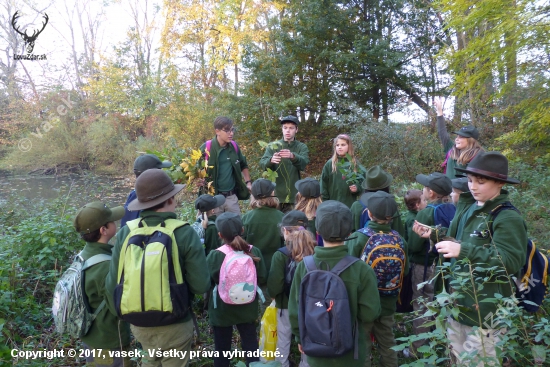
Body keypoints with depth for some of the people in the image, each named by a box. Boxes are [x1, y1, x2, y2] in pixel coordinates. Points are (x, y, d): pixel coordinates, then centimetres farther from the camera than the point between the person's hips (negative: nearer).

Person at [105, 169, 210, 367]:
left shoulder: (125, 233, -12)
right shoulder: (184, 233, -21)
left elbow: (112, 284, -5)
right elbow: (201, 285, -20)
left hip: (138, 323, 3)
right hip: (174, 324, -3)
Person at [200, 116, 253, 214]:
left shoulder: (234, 146, 2)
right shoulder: (206, 148, -11)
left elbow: (243, 165, 18)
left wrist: (248, 182, 11)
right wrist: (198, 180, -16)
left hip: (231, 197, 4)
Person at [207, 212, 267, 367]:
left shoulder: (215, 255, -19)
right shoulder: (254, 252, -12)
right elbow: (262, 279, -4)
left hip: (222, 310, -2)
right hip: (247, 308, 2)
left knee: (222, 349, 15)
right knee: (251, 345, 19)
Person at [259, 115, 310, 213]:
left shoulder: (302, 147, 3)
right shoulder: (273, 146, 4)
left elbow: (303, 163, -17)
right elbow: (262, 163, -11)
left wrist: (293, 156, -39)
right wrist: (271, 160, -34)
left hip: (293, 196, 0)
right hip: (274, 194, 1)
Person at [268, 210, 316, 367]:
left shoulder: (281, 255, -20)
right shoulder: (315, 252, -12)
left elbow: (274, 286, -21)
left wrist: (273, 295, 0)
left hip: (286, 305, -2)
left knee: (283, 341, 17)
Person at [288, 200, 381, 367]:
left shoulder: (304, 266, -17)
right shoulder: (361, 269, -23)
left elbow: (294, 308, -8)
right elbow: (370, 313, -18)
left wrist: (300, 337, 9)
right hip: (349, 353, -1)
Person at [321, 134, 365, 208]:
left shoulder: (355, 164, 3)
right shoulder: (329, 164, 0)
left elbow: (362, 179, 10)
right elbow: (324, 183, 1)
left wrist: (357, 187, -11)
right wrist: (325, 202, -3)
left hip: (350, 204, 1)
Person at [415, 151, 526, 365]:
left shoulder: (508, 217, -17)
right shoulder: (468, 207, 7)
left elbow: (511, 260, -27)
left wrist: (464, 251, -36)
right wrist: (435, 235, 2)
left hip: (486, 308, -8)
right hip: (459, 301, 8)